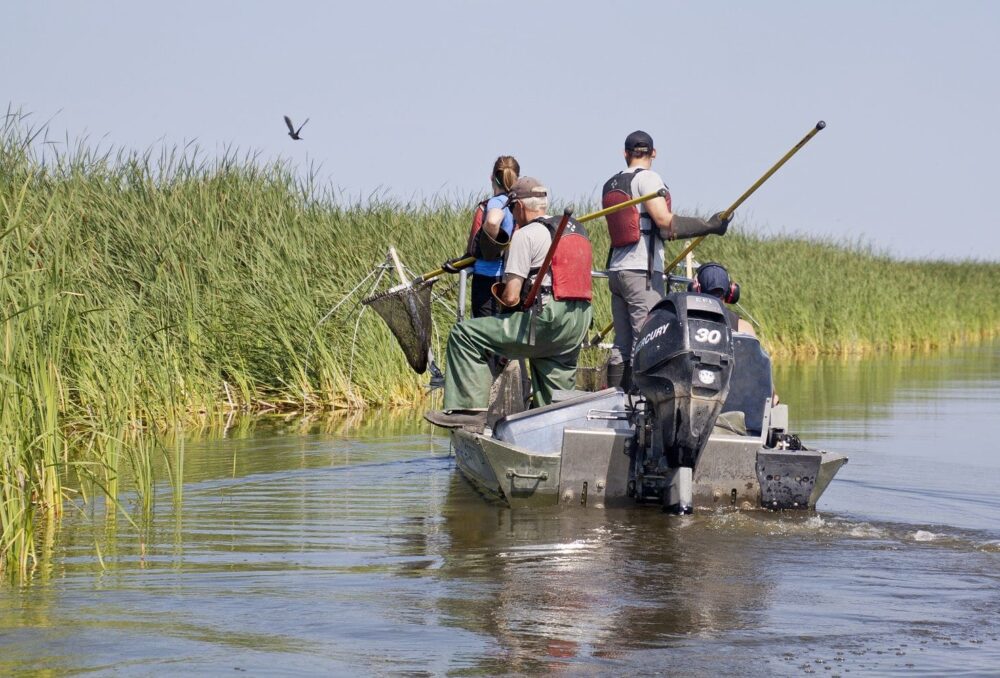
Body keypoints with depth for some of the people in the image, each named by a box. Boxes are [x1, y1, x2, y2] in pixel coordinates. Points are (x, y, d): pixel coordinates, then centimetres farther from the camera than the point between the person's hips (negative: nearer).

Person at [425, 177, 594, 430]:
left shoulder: (525, 235, -3)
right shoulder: (578, 230, 20)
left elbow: (511, 297, -9)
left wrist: (501, 294, 14)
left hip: (545, 321, -8)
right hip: (580, 325, 8)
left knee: (465, 335, -3)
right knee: (554, 399, 14)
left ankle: (470, 409, -8)